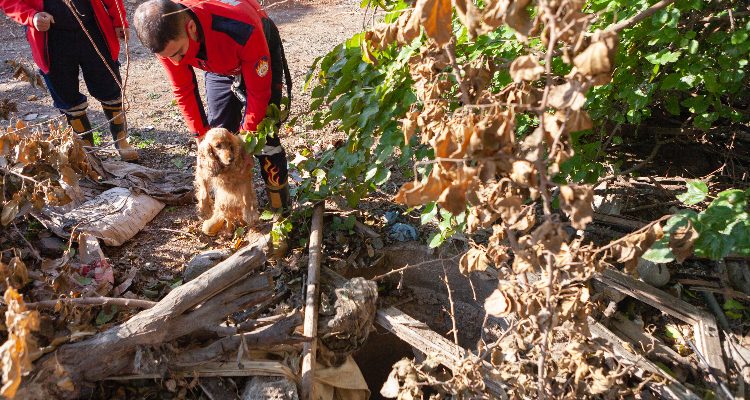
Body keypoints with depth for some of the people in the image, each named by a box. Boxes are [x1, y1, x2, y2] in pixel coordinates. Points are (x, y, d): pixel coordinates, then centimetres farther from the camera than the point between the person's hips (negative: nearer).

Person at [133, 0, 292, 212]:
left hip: (259, 59, -4)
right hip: (218, 66, 5)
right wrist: (203, 137, -12)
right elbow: (183, 90, -13)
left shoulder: (240, 30, -44)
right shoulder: (166, 39, -29)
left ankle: (280, 208, 4)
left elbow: (259, 92, -30)